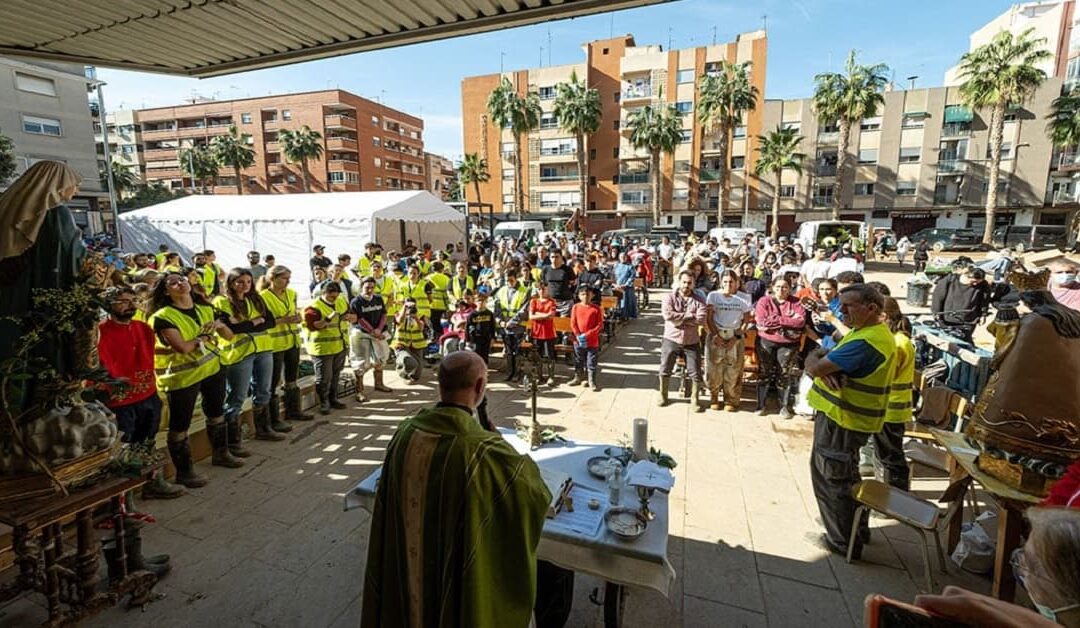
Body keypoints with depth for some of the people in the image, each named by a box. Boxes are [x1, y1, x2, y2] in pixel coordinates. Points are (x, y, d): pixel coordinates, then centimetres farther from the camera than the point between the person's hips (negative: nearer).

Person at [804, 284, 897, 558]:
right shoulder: (867, 332, 10)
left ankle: (844, 542, 22)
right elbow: (818, 357, 6)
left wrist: (815, 362, -6)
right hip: (846, 417, 10)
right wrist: (821, 363, -16)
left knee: (832, 481, 6)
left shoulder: (865, 342, -26)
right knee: (846, 476, 25)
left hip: (840, 421, -10)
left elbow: (815, 367, -29)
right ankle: (858, 529, 43)